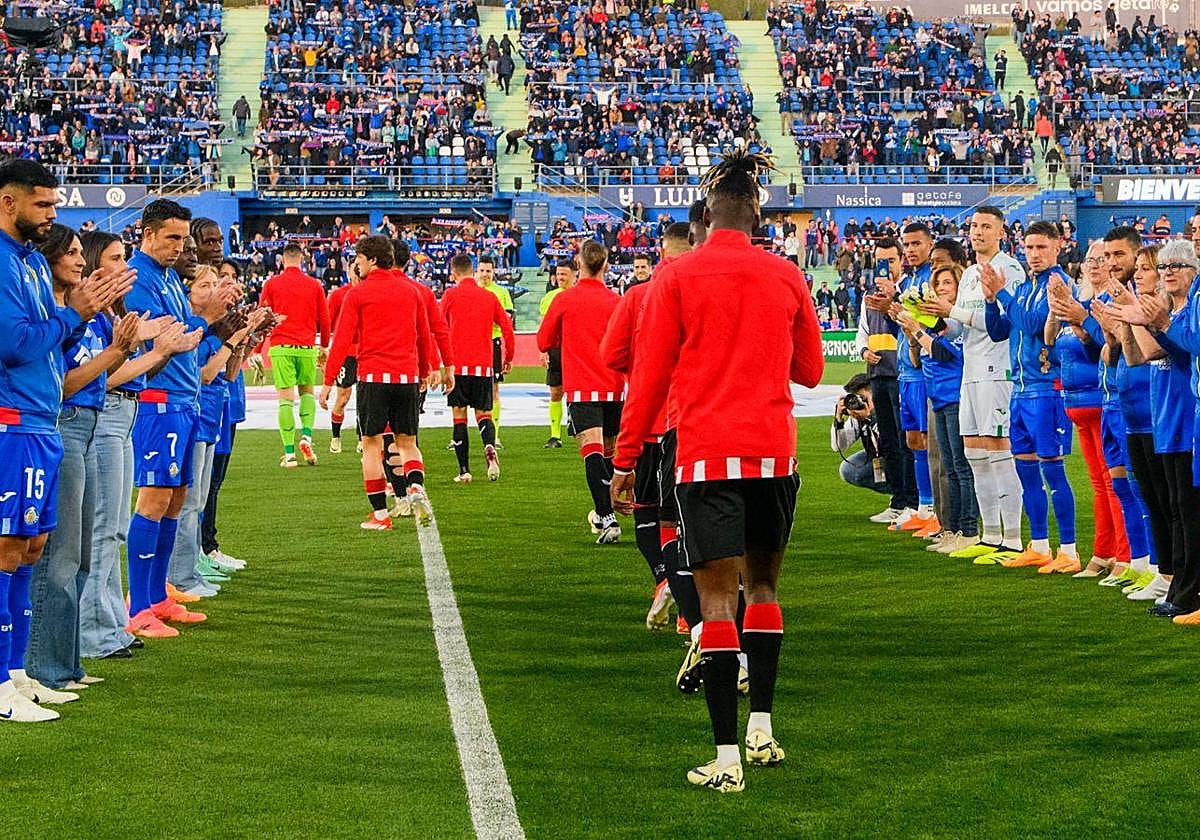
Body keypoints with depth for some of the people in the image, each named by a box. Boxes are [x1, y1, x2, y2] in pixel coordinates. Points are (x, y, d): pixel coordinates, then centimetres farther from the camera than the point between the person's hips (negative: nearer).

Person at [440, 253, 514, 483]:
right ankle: (490, 448, -20)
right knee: (483, 414, 11)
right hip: (483, 365, 2)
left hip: (457, 365, -2)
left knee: (459, 416, 4)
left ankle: (464, 470, 0)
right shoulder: (490, 297, 7)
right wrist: (509, 358, 17)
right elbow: (507, 328, 5)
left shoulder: (451, 295, -1)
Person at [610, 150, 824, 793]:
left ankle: (726, 757, -5)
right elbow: (810, 371, 15)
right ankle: (761, 728, 16)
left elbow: (649, 376, -2)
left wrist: (624, 461, 4)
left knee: (717, 601, -3)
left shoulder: (678, 276, -1)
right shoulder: (785, 276, 6)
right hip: (774, 452, 3)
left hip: (706, 455, -3)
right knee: (763, 587, 18)